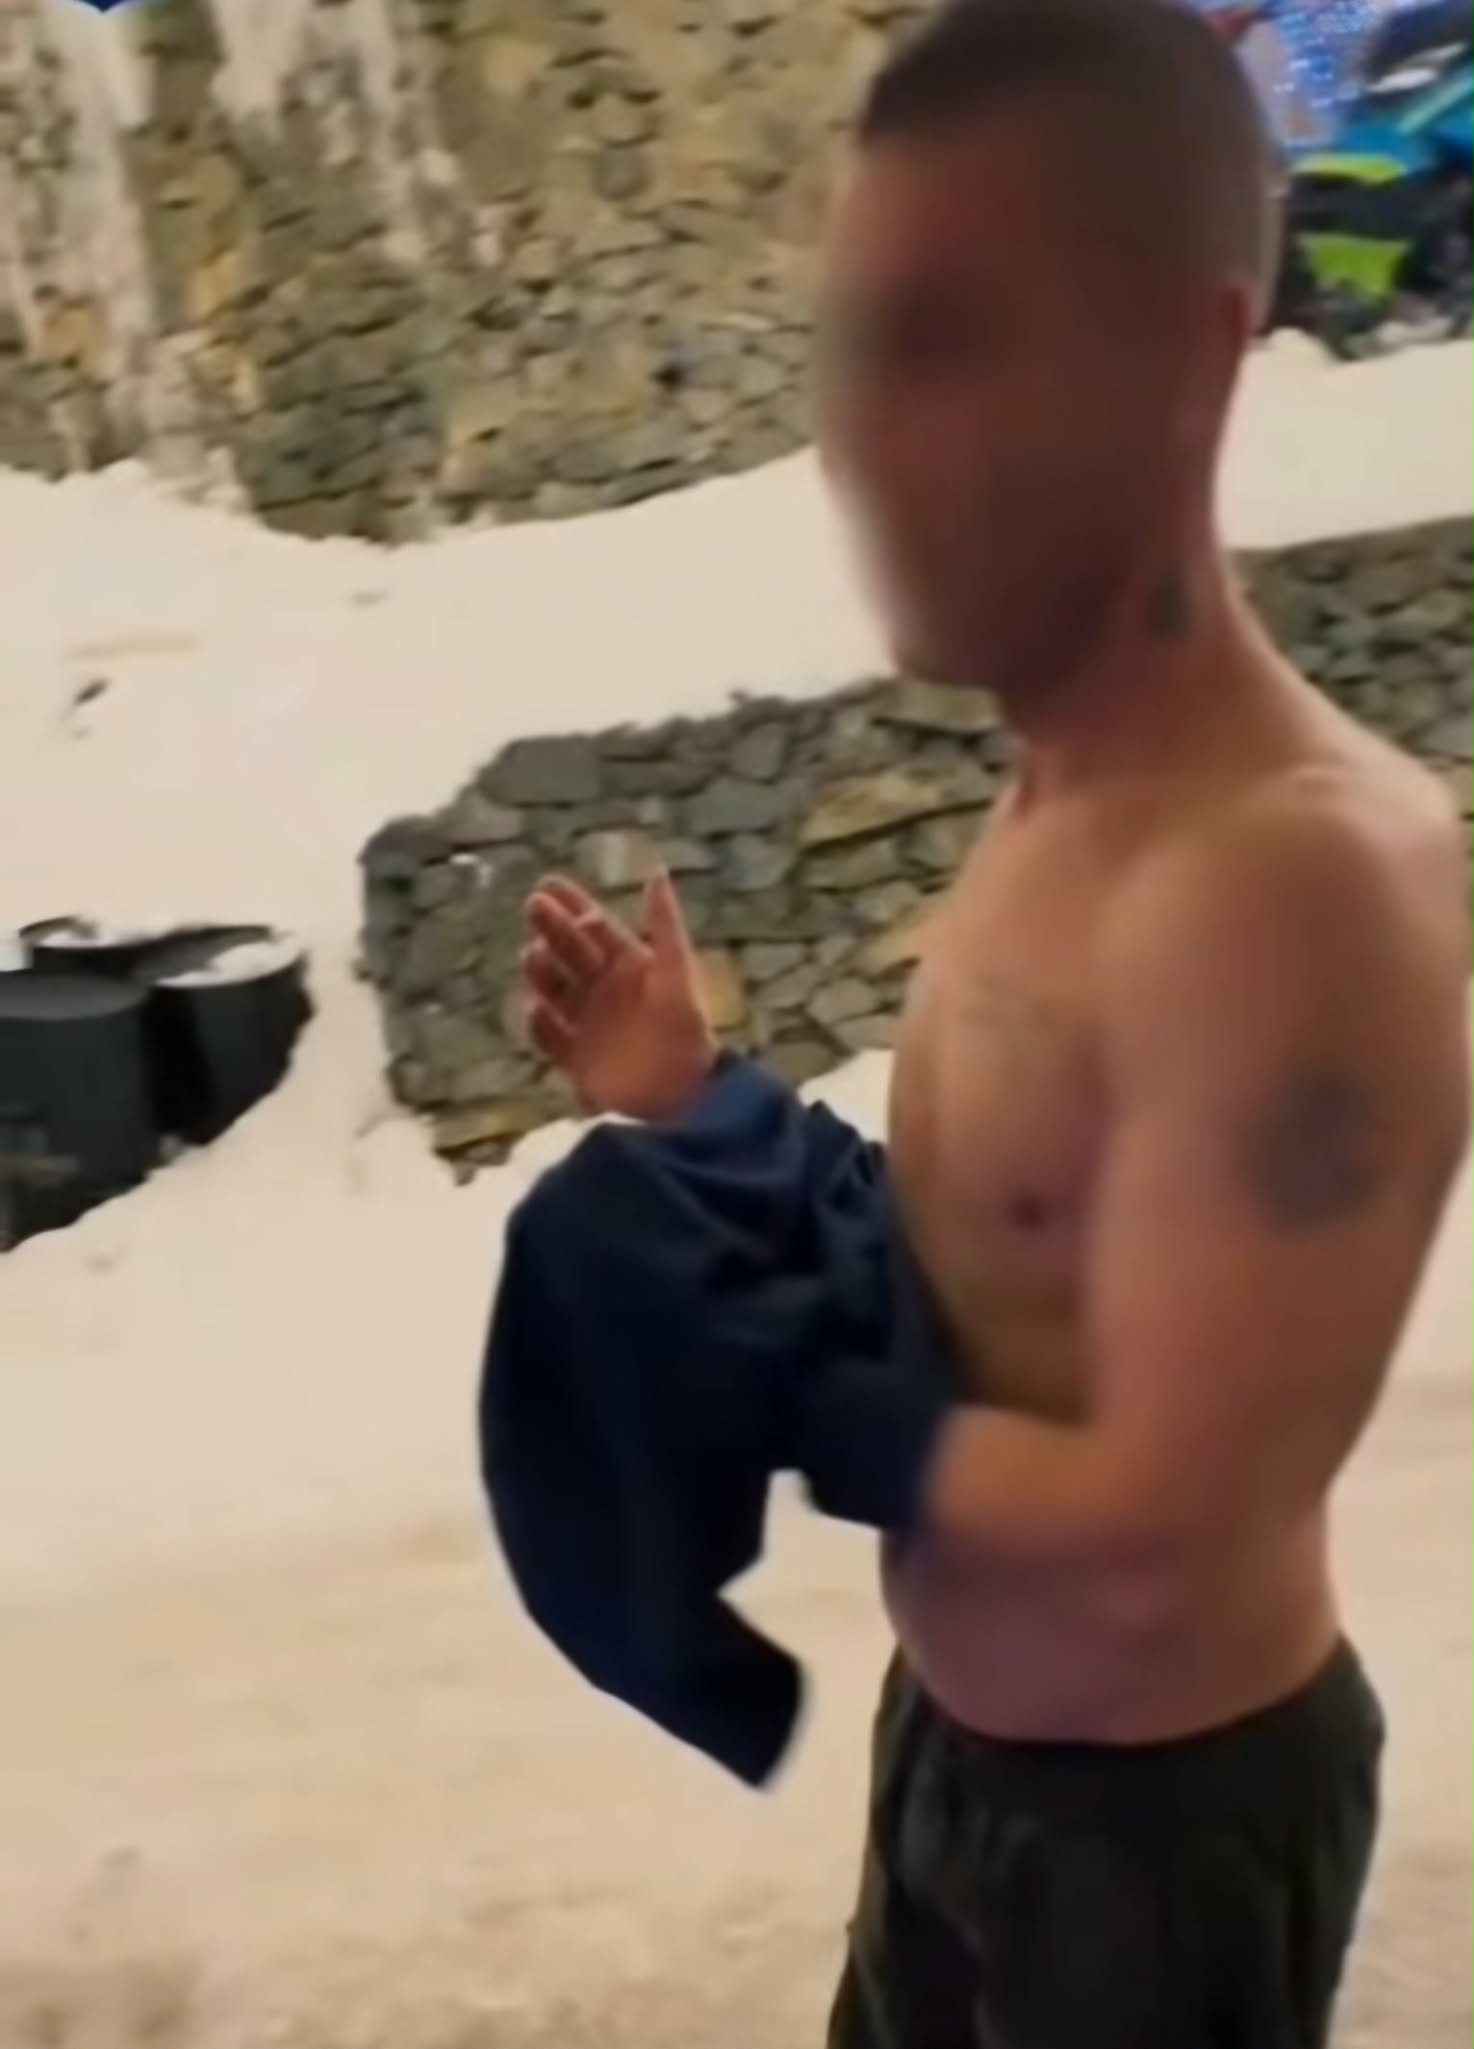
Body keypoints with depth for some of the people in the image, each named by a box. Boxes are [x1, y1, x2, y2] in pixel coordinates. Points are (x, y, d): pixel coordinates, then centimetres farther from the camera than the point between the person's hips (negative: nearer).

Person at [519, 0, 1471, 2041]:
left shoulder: (1293, 876, -31)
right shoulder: (1049, 812, -1)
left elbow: (1147, 1544, -33)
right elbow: (961, 1311, 4)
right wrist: (706, 1122, -7)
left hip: (1166, 1812, -8)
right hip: (960, 1729, 8)